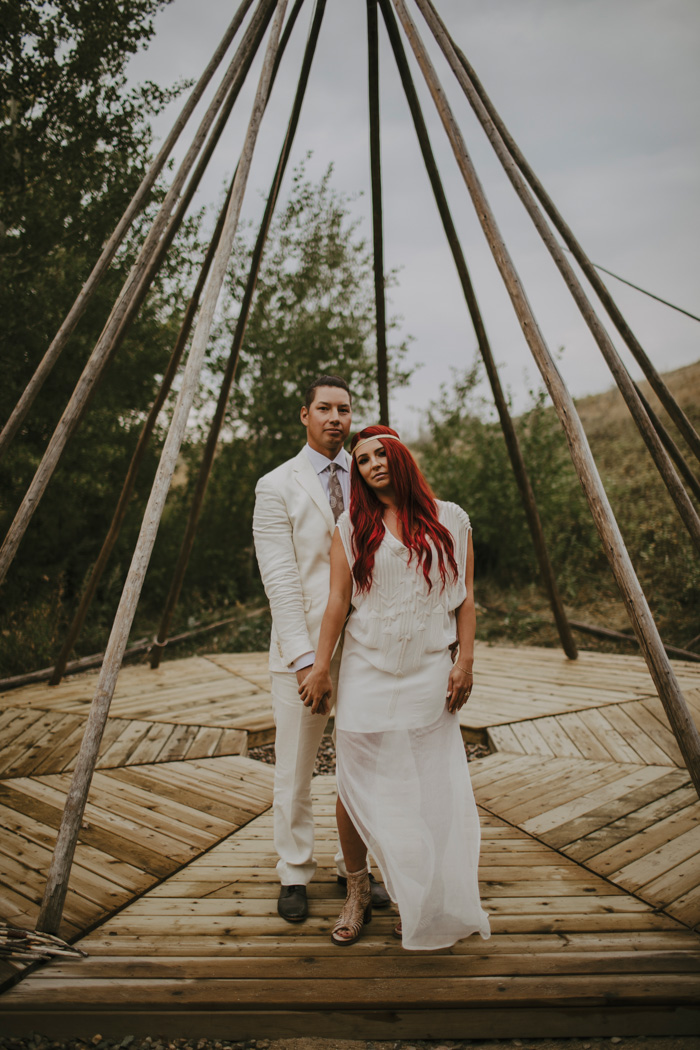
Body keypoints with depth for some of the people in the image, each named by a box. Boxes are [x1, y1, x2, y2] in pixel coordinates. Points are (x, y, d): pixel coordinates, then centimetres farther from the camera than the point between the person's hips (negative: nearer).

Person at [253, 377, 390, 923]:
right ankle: (295, 875, 28)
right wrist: (304, 659, -16)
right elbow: (280, 580, -10)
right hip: (302, 648, -3)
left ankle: (355, 864, 32)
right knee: (294, 769, 8)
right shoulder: (277, 487, -3)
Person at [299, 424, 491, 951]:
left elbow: (464, 598, 7)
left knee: (428, 790, 3)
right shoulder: (352, 527, 6)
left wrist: (466, 660, -2)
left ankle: (420, 905, 22)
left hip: (429, 672, 0)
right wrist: (320, 667, 0)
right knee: (356, 784, 2)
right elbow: (338, 600, 3)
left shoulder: (450, 520, 6)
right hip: (366, 670, 1)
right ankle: (357, 892, 24)